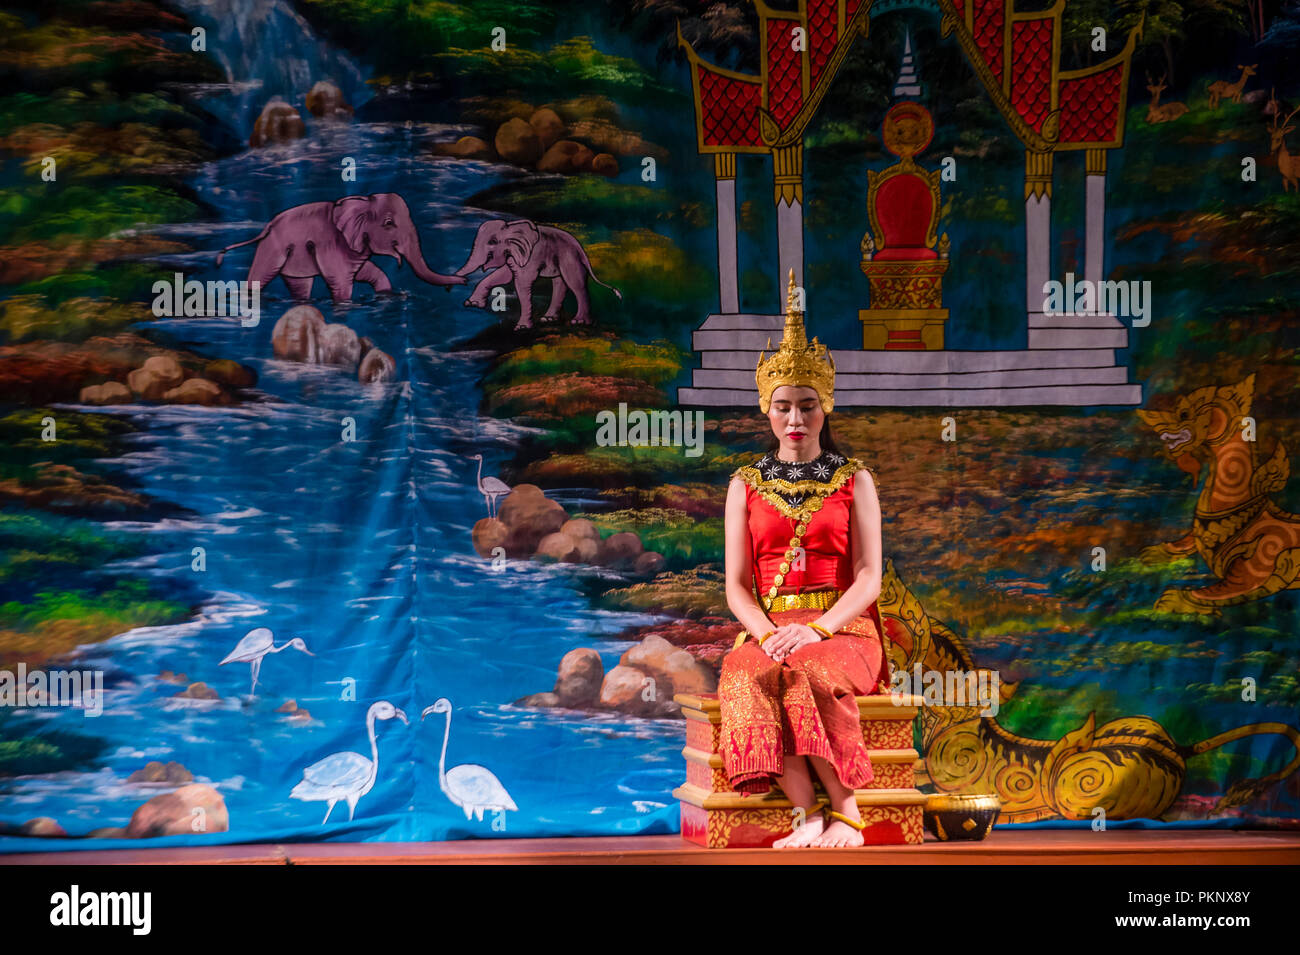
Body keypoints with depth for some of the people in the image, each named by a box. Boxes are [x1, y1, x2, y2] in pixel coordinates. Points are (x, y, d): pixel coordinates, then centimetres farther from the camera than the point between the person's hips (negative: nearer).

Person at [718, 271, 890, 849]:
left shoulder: (854, 480, 11)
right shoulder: (746, 486, 16)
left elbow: (868, 578, 1)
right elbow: (736, 584, 8)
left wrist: (817, 630, -17)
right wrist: (768, 632, -14)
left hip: (842, 628, -1)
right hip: (767, 628, 1)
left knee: (809, 673, -38)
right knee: (749, 680, -36)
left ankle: (844, 812, -30)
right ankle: (809, 814, -39)